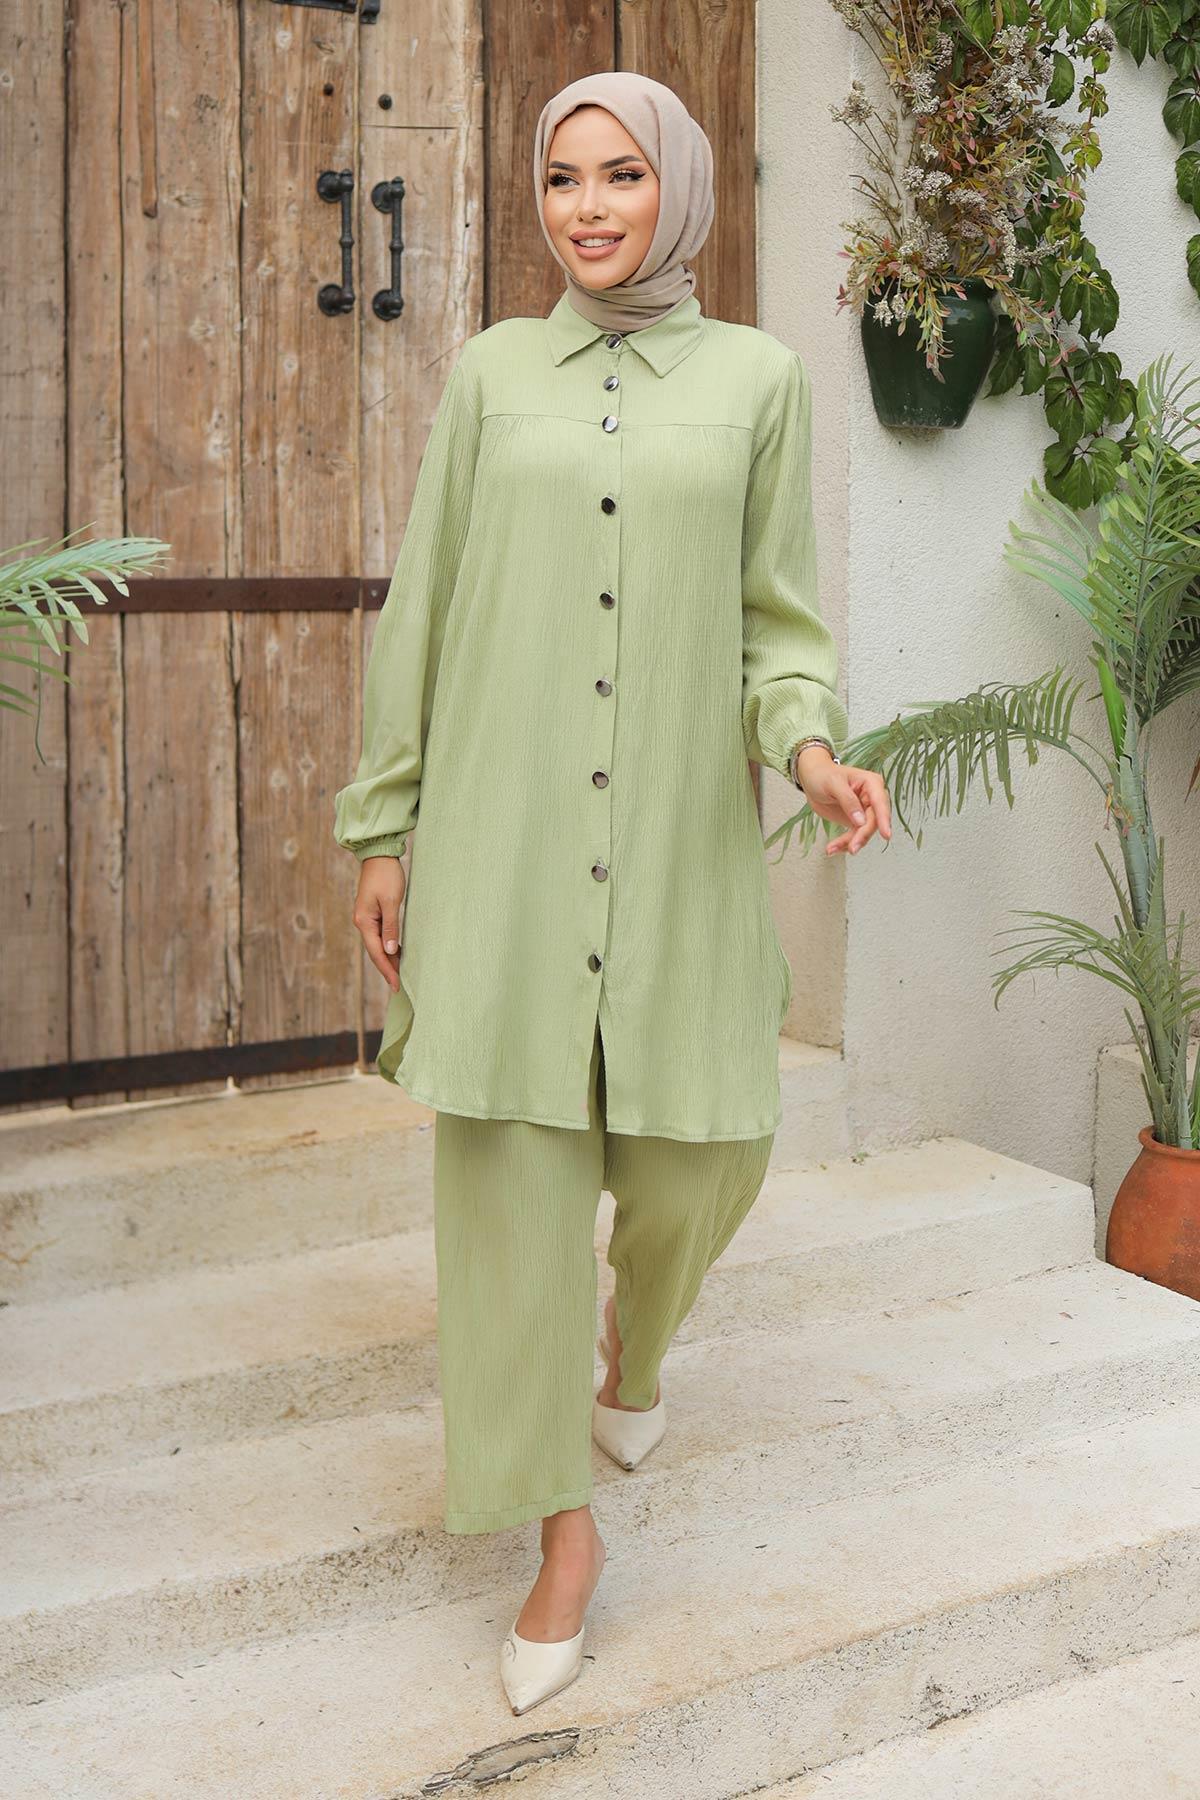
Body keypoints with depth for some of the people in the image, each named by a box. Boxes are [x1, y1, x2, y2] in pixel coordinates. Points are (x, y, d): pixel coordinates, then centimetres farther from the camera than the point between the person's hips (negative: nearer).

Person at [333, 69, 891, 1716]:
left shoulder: (759, 377, 6)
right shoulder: (491, 372, 7)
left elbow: (776, 616, 5)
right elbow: (424, 610, 7)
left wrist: (811, 747, -16)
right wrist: (384, 829, 4)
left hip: (680, 833, 0)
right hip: (504, 826, 0)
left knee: (698, 1153, 5)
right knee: (513, 1165, -4)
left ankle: (635, 1329, 42)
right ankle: (563, 1523, 10)